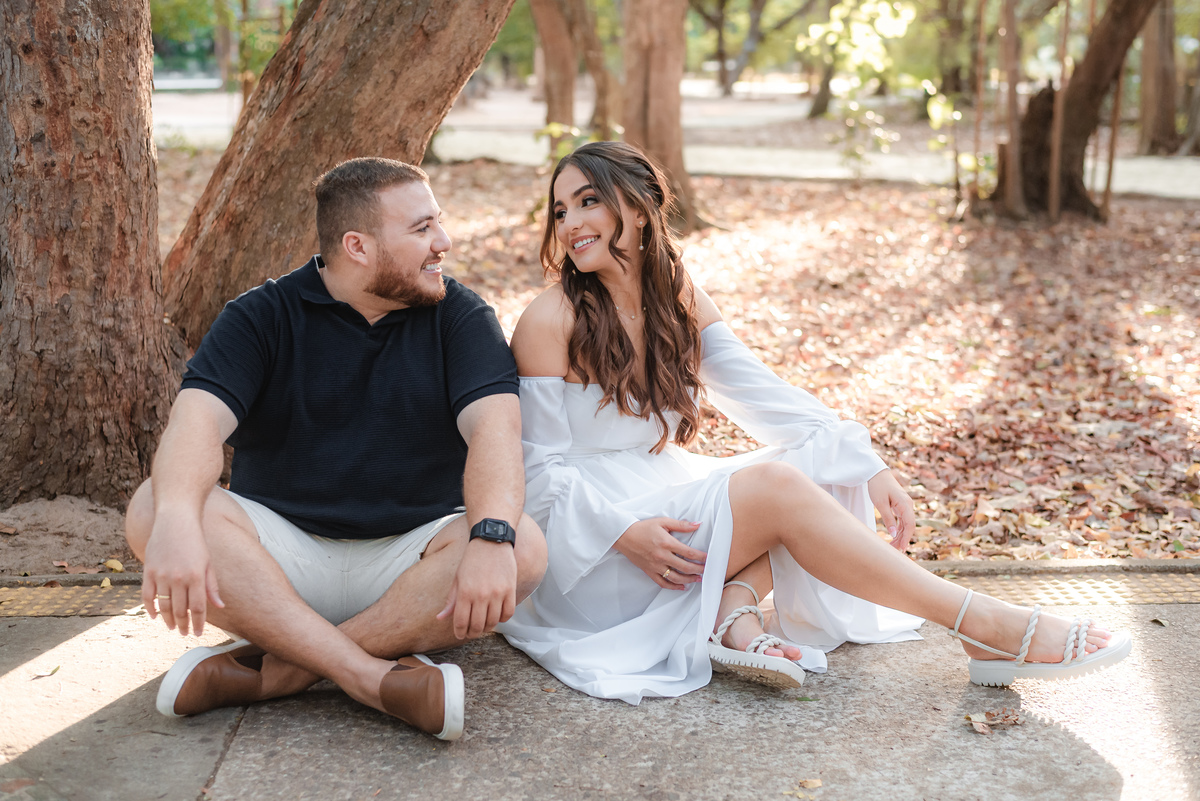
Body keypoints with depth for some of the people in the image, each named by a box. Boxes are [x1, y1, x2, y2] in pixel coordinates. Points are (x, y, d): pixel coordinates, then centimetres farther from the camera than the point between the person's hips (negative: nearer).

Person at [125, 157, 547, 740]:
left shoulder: (460, 316, 2)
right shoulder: (262, 316, 0)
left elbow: (493, 422, -15)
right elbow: (197, 417, -16)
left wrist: (491, 537, -36)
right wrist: (177, 521, -39)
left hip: (411, 552, 0)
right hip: (281, 549, 0)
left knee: (524, 549, -29)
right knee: (150, 510, -26)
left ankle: (276, 669, -29)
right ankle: (375, 676, -34)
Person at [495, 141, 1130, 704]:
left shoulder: (679, 301, 5)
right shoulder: (549, 321, -13)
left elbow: (761, 395, 0)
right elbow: (540, 469, -12)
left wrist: (866, 467, -11)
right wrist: (625, 532, -28)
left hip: (667, 493, 7)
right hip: (591, 546, -7)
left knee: (813, 465, -8)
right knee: (778, 488, -25)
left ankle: (733, 614, -26)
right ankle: (987, 628, -25)